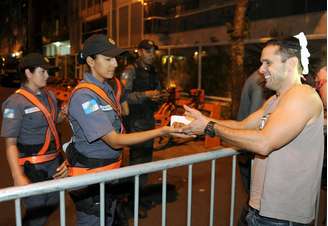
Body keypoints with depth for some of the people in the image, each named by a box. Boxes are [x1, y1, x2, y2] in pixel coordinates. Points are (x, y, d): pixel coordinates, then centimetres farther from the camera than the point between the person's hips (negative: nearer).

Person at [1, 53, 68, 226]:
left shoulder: (49, 96, 5)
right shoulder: (16, 102, -15)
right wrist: (18, 176, -26)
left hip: (55, 162, 7)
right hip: (33, 167, -7)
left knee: (53, 203, 20)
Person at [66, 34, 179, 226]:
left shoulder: (106, 88, 5)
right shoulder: (84, 96, -23)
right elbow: (115, 141, -26)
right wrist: (163, 131, -29)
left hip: (109, 173, 8)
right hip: (90, 176, -8)